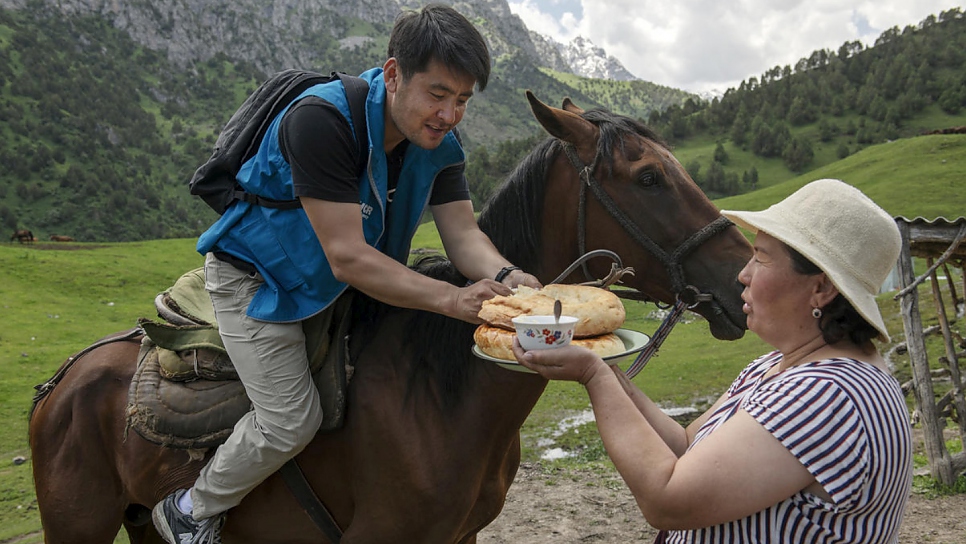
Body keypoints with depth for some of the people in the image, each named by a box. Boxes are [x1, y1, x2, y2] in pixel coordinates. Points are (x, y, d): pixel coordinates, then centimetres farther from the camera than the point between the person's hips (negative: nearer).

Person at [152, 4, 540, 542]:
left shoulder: (440, 141, -11)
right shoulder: (321, 119, -34)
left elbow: (463, 233, -16)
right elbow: (347, 257, -38)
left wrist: (505, 277, -38)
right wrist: (452, 298, -44)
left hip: (356, 282, 7)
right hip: (258, 278, -7)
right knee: (293, 420, -13)